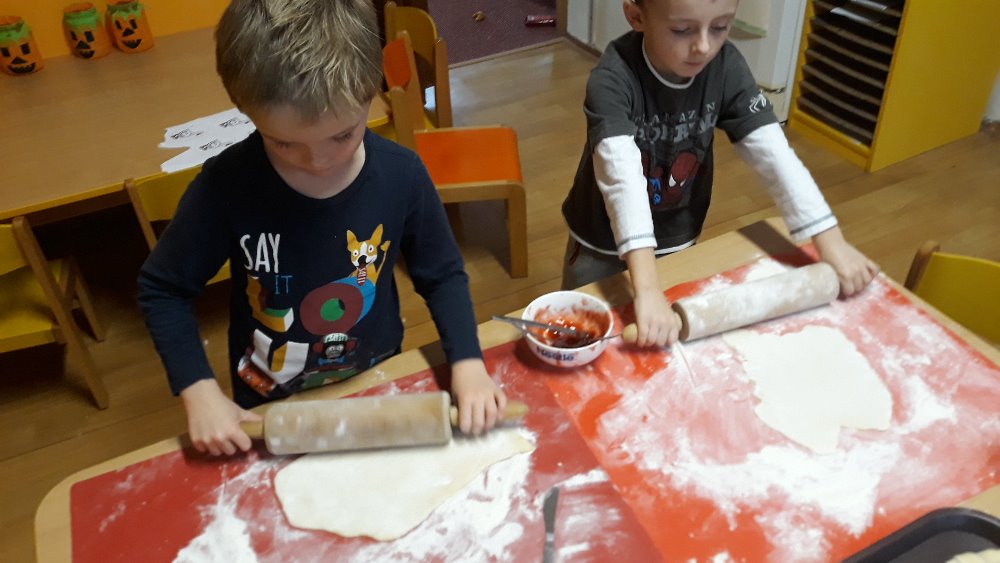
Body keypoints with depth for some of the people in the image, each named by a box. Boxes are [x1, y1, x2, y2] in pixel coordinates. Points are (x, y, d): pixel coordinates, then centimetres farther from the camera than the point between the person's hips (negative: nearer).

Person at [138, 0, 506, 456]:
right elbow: (161, 288, -9)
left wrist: (466, 361, -19)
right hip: (270, 409, -1)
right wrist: (200, 391, -18)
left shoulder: (401, 175, -20)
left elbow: (442, 276, -6)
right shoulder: (226, 185, -23)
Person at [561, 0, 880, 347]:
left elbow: (774, 154, -17)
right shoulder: (612, 79, -30)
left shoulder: (726, 67, -17)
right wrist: (647, 289, -52)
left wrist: (832, 244, -24)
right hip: (603, 242, -3)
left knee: (678, 339, 20)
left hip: (678, 241, 3)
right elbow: (622, 177, -41)